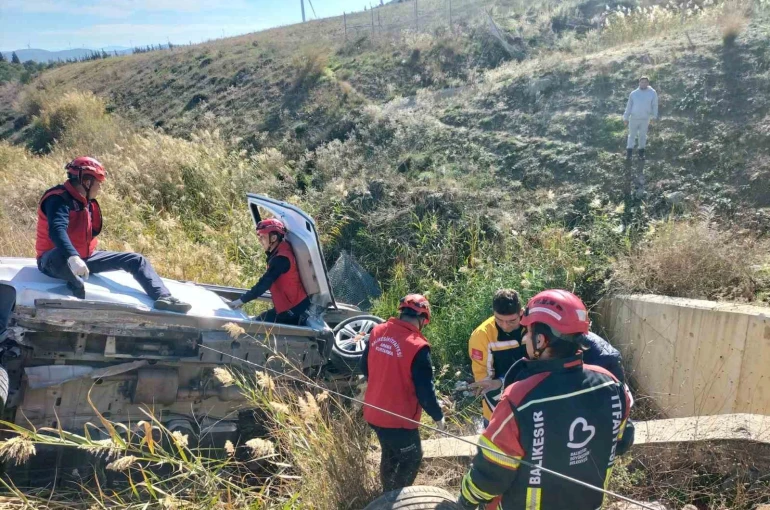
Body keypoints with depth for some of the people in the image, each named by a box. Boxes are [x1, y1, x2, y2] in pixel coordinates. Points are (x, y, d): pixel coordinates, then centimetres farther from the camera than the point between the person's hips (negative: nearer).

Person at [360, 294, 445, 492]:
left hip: (373, 412, 7)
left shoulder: (377, 332, -4)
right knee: (411, 459, 17)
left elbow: (365, 368, 11)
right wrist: (438, 416, -2)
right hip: (399, 418, -7)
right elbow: (425, 390, -19)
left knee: (390, 454, 28)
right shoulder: (417, 346, -24)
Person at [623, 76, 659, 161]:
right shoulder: (633, 93, -1)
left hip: (645, 119, 0)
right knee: (632, 135, 10)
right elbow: (629, 106, 3)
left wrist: (653, 117, 1)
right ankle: (629, 152, 20)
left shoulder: (652, 93, -3)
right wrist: (625, 118, 3)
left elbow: (654, 105, 2)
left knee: (642, 135, 13)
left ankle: (641, 151, 26)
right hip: (633, 118, 0)